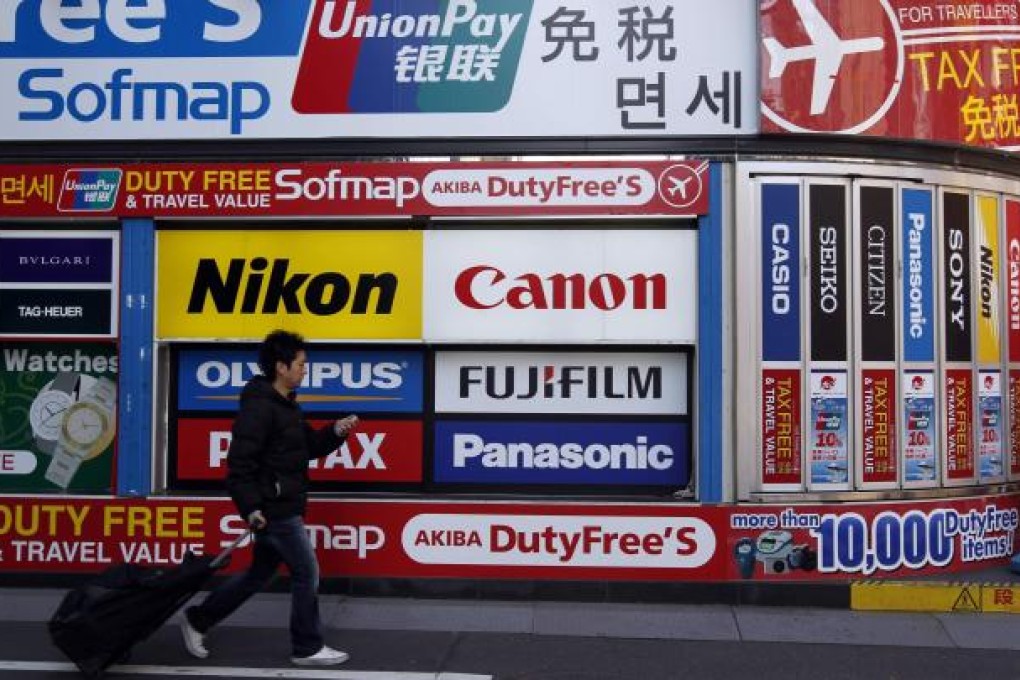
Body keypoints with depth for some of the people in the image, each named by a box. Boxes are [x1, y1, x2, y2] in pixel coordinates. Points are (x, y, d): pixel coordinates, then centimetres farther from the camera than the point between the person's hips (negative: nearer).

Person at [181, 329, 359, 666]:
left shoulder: (285, 405, 13)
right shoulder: (259, 407, -19)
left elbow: (309, 446, 19)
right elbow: (240, 462, -22)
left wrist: (335, 432, 2)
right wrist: (251, 508, -25)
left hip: (283, 507, 10)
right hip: (274, 509, -10)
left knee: (259, 574, 18)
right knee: (307, 572, 0)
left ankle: (197, 620, 30)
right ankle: (308, 648, 14)